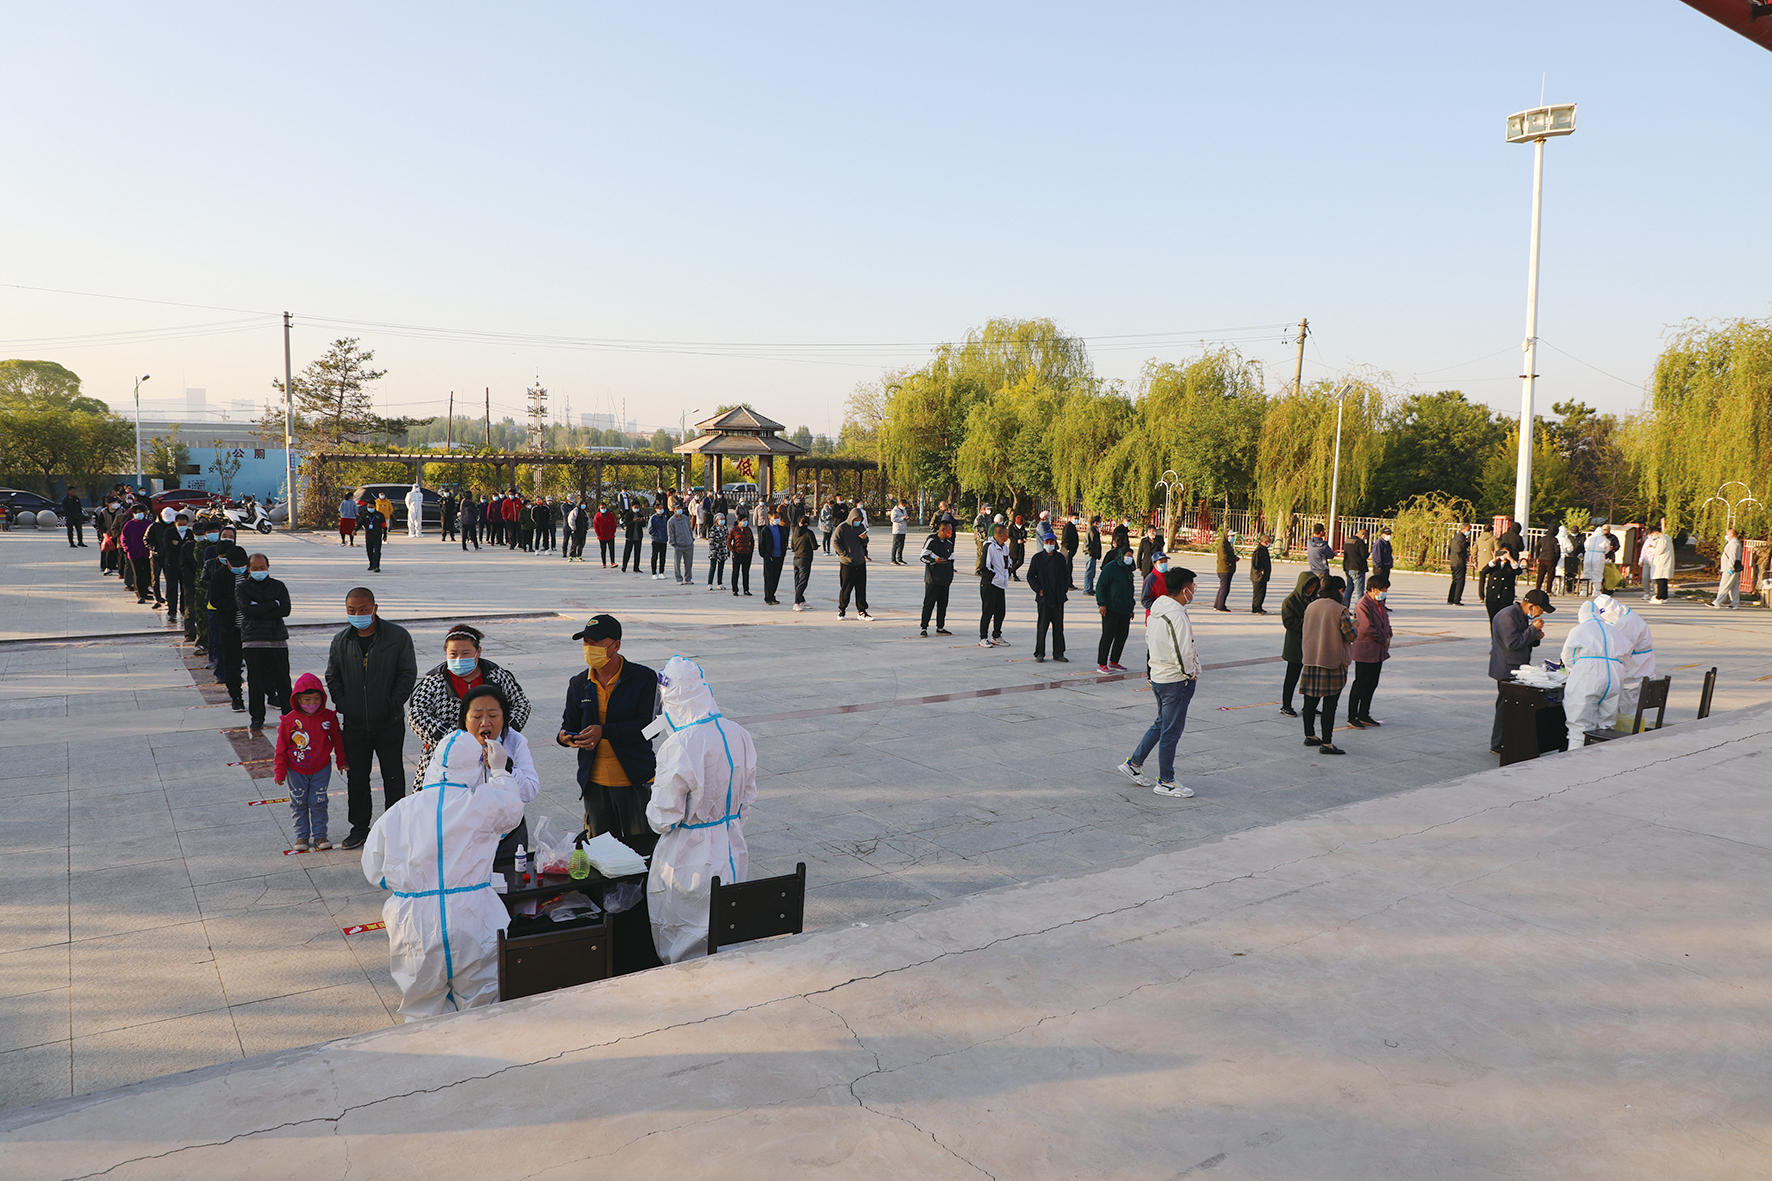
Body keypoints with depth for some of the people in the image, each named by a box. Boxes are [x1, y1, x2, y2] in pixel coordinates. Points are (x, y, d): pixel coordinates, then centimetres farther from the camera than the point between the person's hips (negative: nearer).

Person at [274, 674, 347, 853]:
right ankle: (302, 836, 20)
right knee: (298, 803, 8)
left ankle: (319, 836, 14)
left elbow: (337, 740, 7)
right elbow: (281, 749, -2)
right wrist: (279, 772, -1)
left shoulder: (329, 717, -8)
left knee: (318, 803, 3)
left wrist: (341, 761, 13)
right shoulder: (289, 720, -10)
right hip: (296, 771, 0)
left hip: (321, 769, 0)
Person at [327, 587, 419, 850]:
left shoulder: (398, 636, -8)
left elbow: (408, 674, -6)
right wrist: (343, 705, -2)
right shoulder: (341, 641, 2)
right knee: (356, 778, 10)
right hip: (354, 725, 3)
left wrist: (393, 706, -12)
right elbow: (332, 677, 10)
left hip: (389, 723, -3)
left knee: (393, 777, 7)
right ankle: (359, 828, 24)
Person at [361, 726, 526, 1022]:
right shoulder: (484, 803, -5)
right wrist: (499, 770, 28)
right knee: (481, 1018, 12)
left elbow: (374, 872, 10)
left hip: (415, 928, 2)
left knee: (422, 1013, 16)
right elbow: (514, 811, 18)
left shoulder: (399, 811, 3)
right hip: (473, 923, -2)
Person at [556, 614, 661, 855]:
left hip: (635, 781, -4)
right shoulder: (579, 684, 7)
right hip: (594, 782, 4)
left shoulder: (644, 678, -7)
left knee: (642, 851, 1)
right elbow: (570, 725, 15)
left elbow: (650, 726, -15)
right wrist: (565, 737, -10)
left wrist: (605, 732, -24)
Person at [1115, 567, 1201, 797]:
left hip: (1158, 675, 9)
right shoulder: (1177, 617, -24)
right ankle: (1165, 782, 14)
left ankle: (1133, 763, 27)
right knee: (1171, 731, 3)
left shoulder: (1155, 611, 5)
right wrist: (1191, 674, -8)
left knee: (1161, 724, 23)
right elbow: (1183, 655, -26)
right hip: (1176, 681, -9)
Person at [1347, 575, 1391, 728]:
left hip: (1378, 652, 9)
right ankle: (1352, 717, 5)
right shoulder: (1363, 605, -17)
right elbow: (1367, 629, -23)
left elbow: (1385, 622, 21)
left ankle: (1364, 715, 23)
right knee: (1360, 685, -3)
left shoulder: (1380, 603, 12)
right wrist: (1384, 638, -12)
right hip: (1365, 652, -9)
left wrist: (1388, 635, 1)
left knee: (1372, 684, 13)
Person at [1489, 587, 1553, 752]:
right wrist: (1533, 629, -17)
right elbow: (1512, 643, -24)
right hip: (1507, 672, -10)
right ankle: (1498, 745, 3)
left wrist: (1536, 638, 3)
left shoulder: (1522, 616, 16)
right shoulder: (1508, 616, -17)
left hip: (1517, 669, 10)